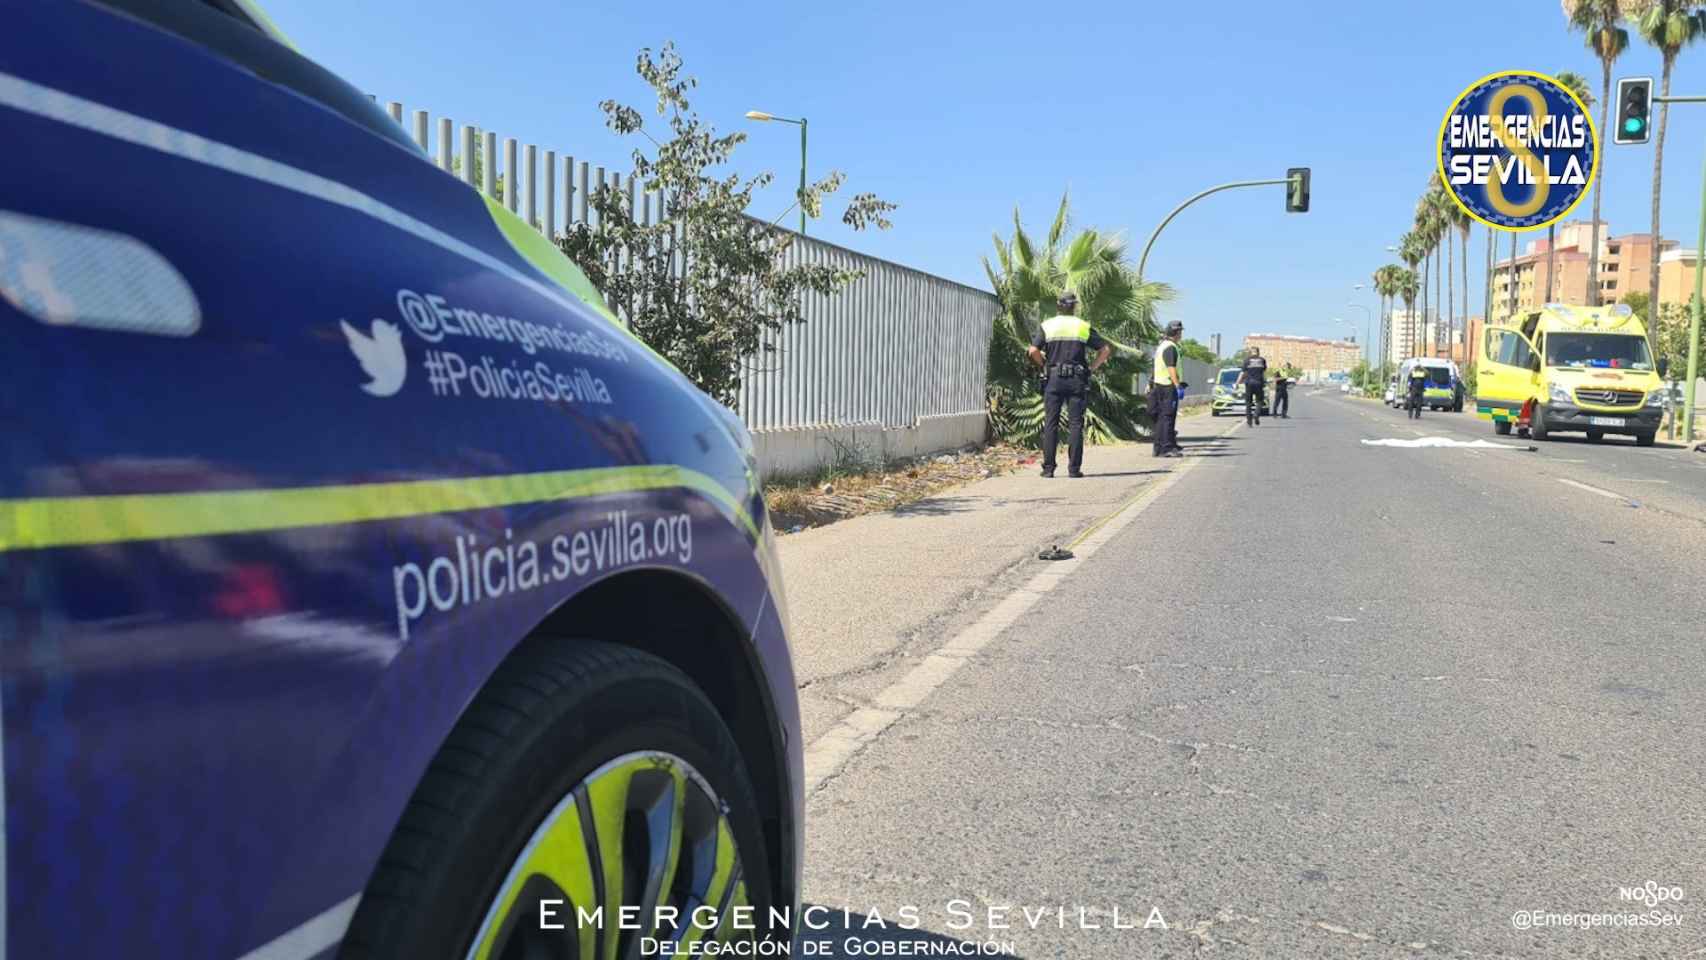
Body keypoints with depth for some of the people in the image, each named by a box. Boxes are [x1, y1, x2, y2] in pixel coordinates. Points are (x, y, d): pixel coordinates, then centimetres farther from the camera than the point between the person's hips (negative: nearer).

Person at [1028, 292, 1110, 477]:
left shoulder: (1047, 325, 3)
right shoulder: (1084, 327, 5)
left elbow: (1033, 351, -8)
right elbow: (1105, 349, 2)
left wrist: (1044, 365, 7)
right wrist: (1091, 367, 7)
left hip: (1053, 379, 0)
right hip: (1077, 380, 0)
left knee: (1051, 424, 3)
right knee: (1075, 424, 2)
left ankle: (1048, 467, 0)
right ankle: (1074, 468, -1)